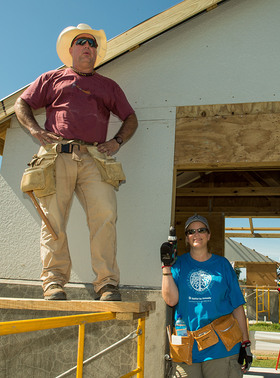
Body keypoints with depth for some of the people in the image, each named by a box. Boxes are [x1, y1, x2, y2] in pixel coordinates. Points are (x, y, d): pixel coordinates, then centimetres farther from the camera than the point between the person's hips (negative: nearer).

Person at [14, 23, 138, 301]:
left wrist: (117, 141, 8)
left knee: (105, 214, -16)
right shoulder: (53, 79, 23)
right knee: (53, 218, -8)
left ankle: (106, 282, -13)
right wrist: (36, 130, 3)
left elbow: (130, 118, 27)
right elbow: (21, 105, 21)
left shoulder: (108, 86, 28)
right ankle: (54, 280, -2)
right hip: (56, 156, 0)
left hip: (93, 159, 1)